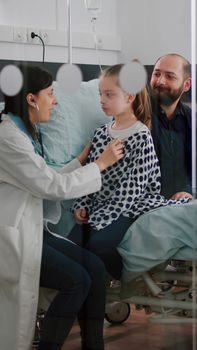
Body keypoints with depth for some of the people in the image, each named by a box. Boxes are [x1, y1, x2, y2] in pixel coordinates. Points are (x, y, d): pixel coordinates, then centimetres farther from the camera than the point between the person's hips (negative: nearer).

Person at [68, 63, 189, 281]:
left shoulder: (142, 137, -13)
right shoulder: (101, 134, 9)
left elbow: (133, 187, -17)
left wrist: (101, 217, -19)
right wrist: (81, 205, 1)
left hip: (128, 208, -6)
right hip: (98, 206, 6)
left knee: (98, 243, -27)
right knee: (71, 244, -15)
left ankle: (120, 281, -2)